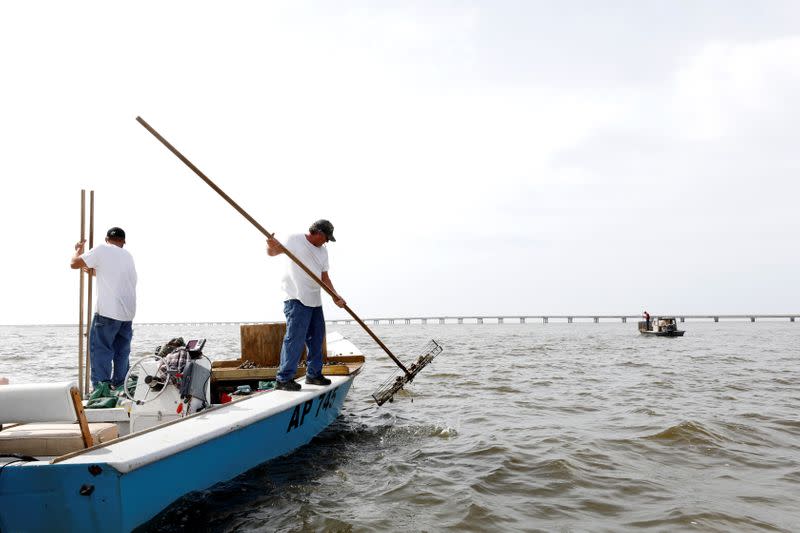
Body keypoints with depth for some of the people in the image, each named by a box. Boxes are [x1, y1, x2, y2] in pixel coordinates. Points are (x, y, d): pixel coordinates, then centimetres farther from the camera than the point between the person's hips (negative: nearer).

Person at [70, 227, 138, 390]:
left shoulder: (102, 250, -2)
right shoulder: (128, 256, 18)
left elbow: (74, 263, 0)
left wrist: (78, 250, 18)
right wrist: (96, 272, 42)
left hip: (108, 311, -6)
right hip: (128, 313, 6)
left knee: (100, 350, -3)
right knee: (122, 352, 12)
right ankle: (120, 388, 14)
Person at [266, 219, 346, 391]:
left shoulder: (323, 251, 18)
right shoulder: (295, 240, -3)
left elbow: (325, 277, 17)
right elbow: (272, 252, -12)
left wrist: (335, 296, 4)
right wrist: (271, 246, -36)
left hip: (315, 300, 8)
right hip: (296, 299, -8)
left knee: (316, 337, 13)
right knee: (295, 337, -13)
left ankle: (313, 374, 26)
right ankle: (283, 379, -9)